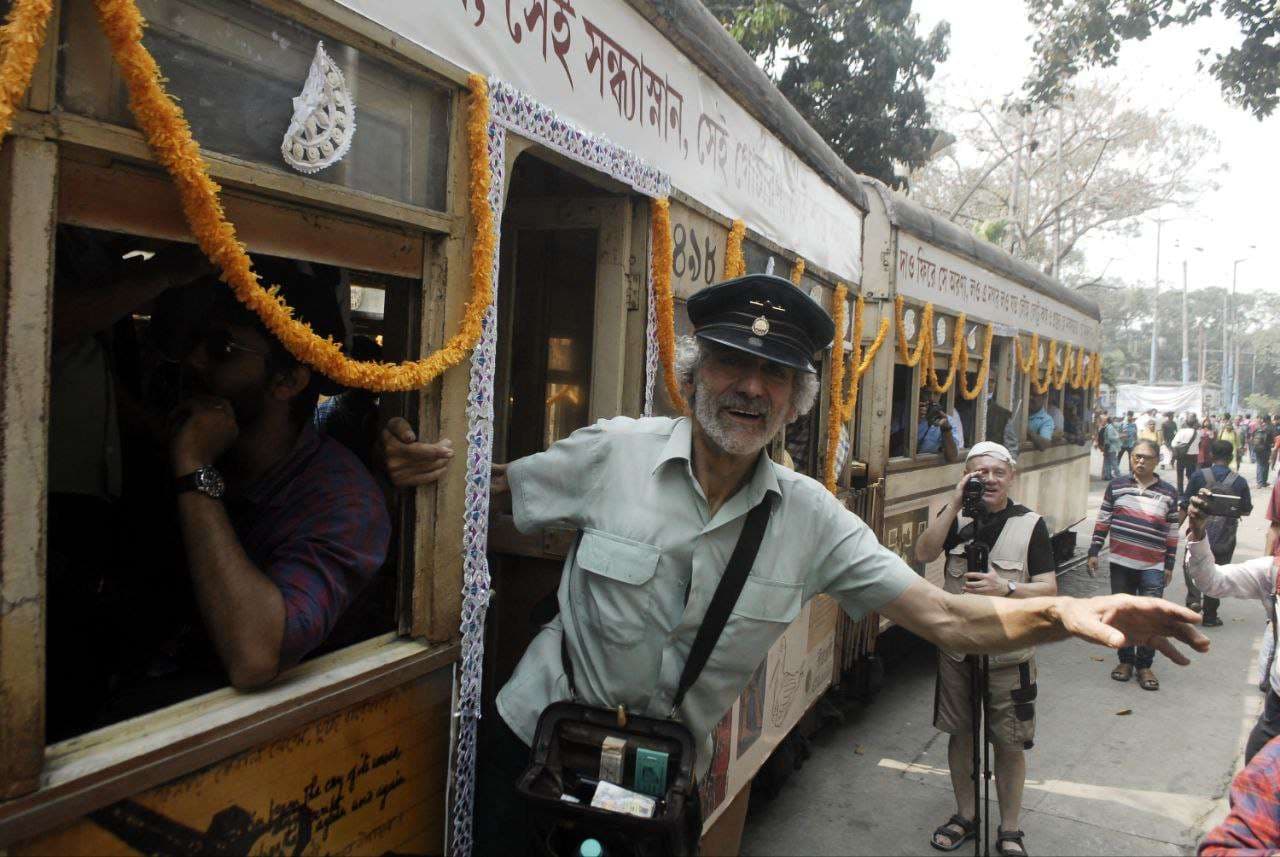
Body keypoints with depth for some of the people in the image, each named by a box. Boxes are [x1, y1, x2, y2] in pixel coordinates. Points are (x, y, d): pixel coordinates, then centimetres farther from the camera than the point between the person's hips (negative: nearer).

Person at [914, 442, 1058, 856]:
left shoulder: (1030, 523, -4)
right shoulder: (955, 516, 2)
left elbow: (1048, 588, -8)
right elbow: (924, 554, -15)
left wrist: (1006, 588, -27)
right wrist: (955, 504, -20)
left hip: (1008, 651, -2)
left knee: (1010, 744, 5)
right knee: (960, 734, 14)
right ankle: (964, 815, 33)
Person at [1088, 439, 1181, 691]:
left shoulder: (1168, 493, 3)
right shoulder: (1116, 486, 3)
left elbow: (1172, 532, 7)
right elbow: (1103, 520, 7)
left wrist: (1169, 564, 5)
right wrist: (1094, 551, 3)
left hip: (1153, 567, -1)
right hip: (1121, 564, 1)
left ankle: (1144, 665, 12)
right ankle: (1125, 660, 23)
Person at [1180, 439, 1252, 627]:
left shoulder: (1199, 476, -11)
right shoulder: (1240, 482, -8)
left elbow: (1185, 506, -9)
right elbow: (1247, 511, 2)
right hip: (1225, 539, 1)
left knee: (1190, 565, 21)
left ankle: (1194, 598, 1)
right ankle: (1209, 616, 20)